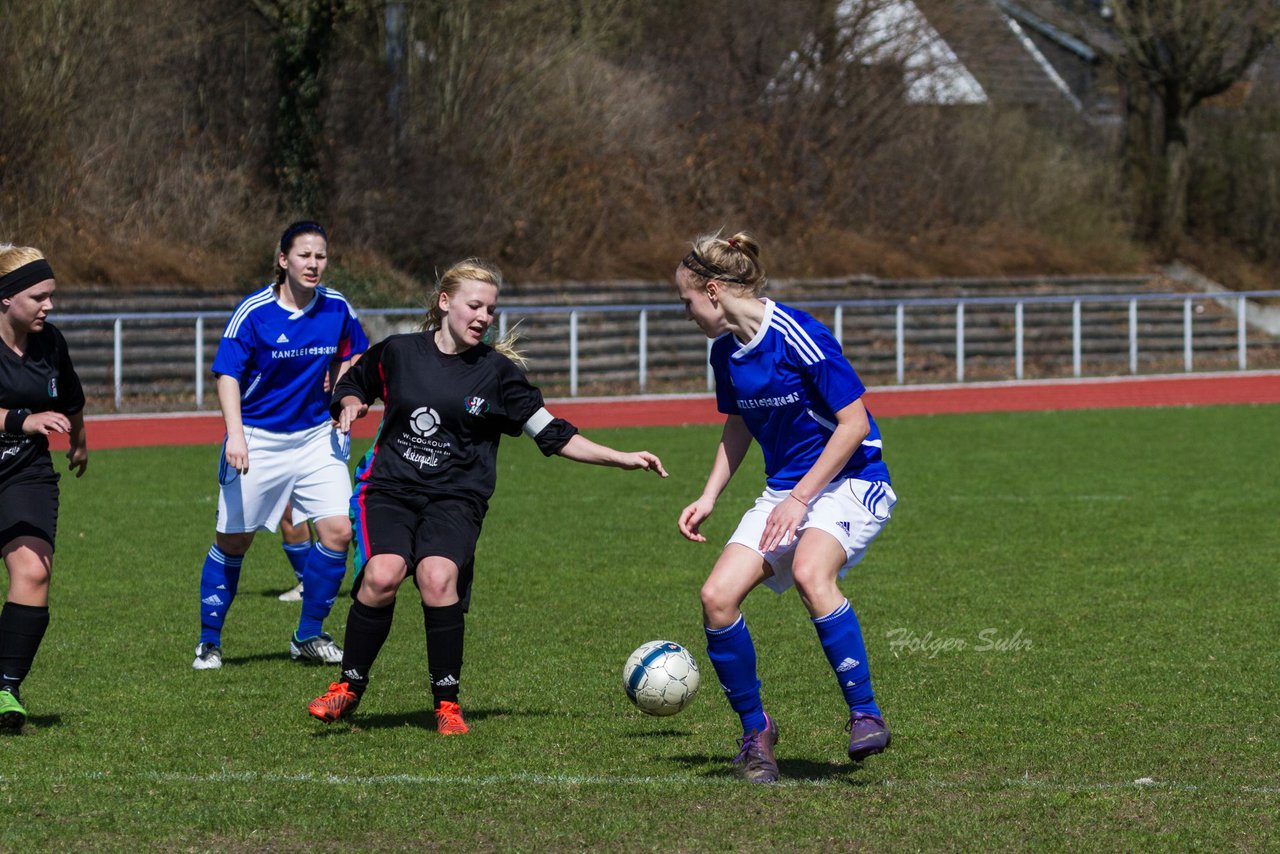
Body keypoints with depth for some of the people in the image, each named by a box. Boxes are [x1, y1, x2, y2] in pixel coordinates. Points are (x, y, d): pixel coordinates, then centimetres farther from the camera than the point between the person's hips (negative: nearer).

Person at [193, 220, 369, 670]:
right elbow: (227, 375, -16)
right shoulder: (253, 311, -15)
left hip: (316, 436, 3)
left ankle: (308, 636, 9)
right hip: (258, 439, -3)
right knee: (233, 540, 3)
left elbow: (351, 353, 18)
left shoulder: (336, 308, -2)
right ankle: (209, 642, 18)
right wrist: (235, 434, -28)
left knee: (337, 530, -8)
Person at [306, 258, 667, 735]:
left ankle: (447, 703, -11)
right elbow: (352, 387, 25)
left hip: (455, 498, -1)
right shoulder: (397, 352, 6)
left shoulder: (497, 372, 3)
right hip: (388, 488, 1)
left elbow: (554, 436, 5)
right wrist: (350, 405, 1)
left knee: (438, 578, -28)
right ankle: (348, 688, -6)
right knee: (382, 574, -26)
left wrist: (624, 459, -1)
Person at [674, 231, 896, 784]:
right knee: (718, 596, -12)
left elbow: (854, 423, -19)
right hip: (784, 490, 7)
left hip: (850, 482, -7)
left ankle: (865, 715, -26)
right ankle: (755, 729, 7)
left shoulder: (797, 337, -20)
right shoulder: (725, 351, 4)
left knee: (810, 573, -36)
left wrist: (800, 499, -19)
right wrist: (709, 498, 11)